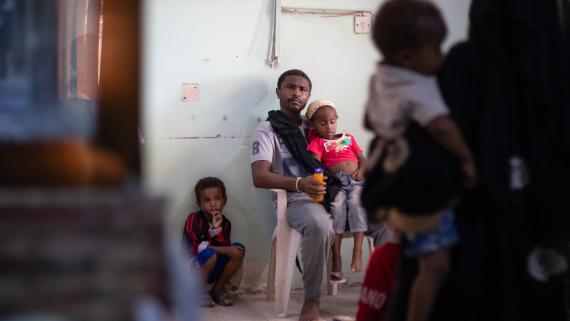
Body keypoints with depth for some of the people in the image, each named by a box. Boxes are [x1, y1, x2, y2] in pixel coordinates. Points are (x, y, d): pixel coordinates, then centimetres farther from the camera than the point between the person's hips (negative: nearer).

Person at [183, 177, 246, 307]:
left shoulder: (225, 223, 1)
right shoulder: (194, 218, -16)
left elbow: (225, 248, -10)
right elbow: (197, 247, -24)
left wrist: (217, 229, -25)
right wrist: (226, 250, -26)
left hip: (212, 271, 6)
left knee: (239, 249, -12)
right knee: (210, 254, -36)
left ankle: (218, 289, 0)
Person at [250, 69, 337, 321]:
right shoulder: (267, 130, 3)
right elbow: (259, 177, -13)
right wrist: (300, 184, -31)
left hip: (329, 193, 5)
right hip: (296, 199, -5)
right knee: (320, 226, -39)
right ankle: (312, 300, -23)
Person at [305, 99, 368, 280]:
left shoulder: (348, 138, 28)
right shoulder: (317, 143, 16)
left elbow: (362, 159, 23)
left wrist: (362, 170, 0)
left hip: (356, 181, 2)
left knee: (357, 204, -30)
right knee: (337, 206, -31)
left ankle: (358, 252, -33)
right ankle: (336, 261, -31)